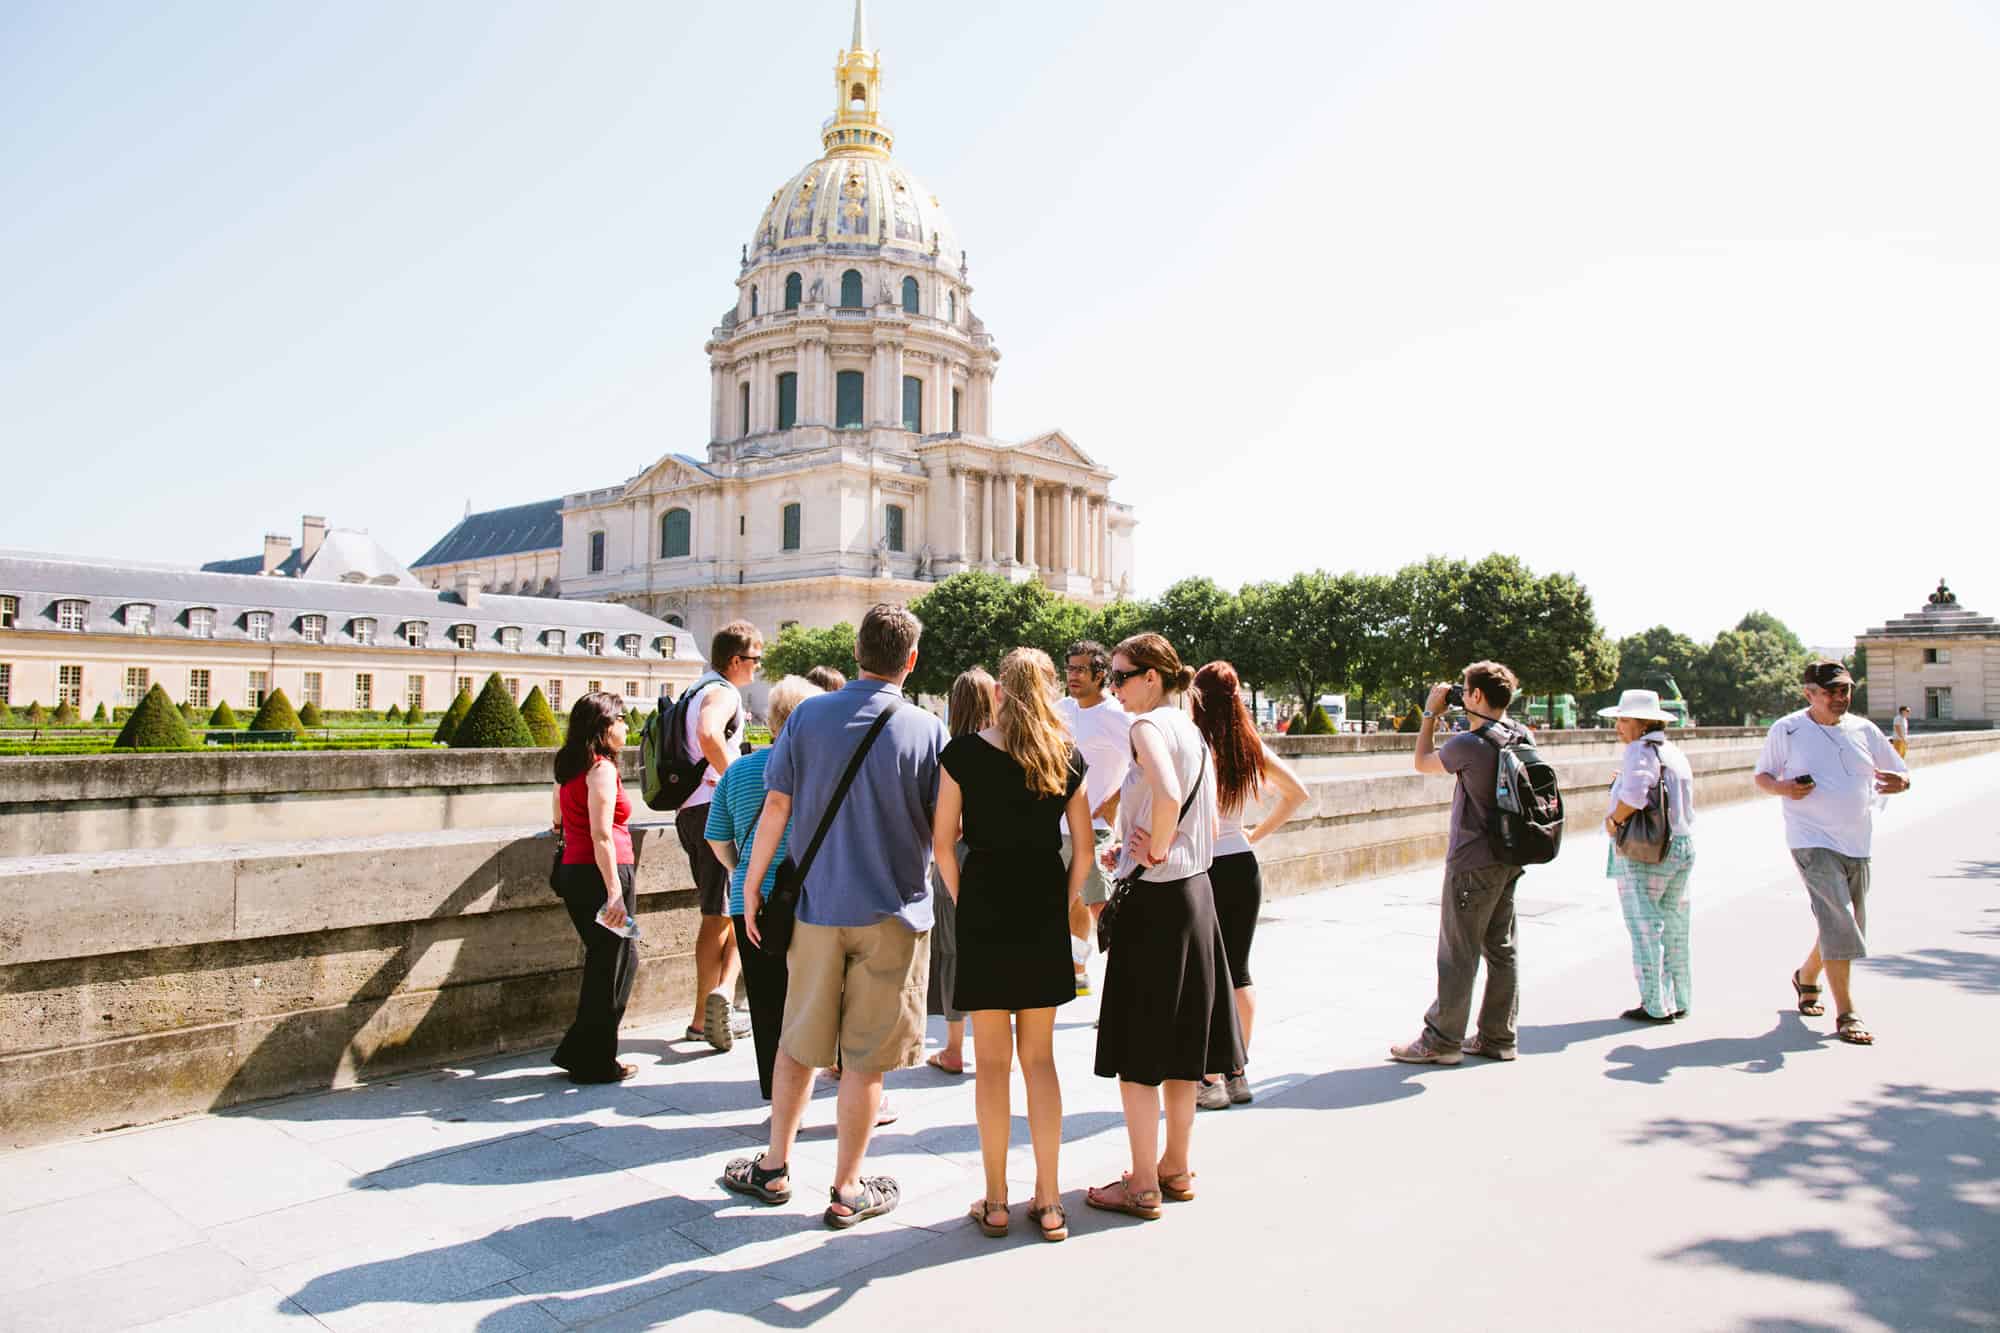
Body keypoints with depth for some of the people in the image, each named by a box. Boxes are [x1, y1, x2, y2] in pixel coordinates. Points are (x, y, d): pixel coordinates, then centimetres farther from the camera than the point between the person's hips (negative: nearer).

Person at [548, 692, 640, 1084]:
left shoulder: (569, 766, 15)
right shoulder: (602, 769, -13)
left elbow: (560, 820, 31)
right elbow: (601, 836, -20)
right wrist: (615, 893, -22)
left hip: (574, 871, 9)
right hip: (601, 873, -9)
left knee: (622, 958, 18)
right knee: (610, 968, 1)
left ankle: (579, 1052, 24)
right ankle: (595, 1063, 10)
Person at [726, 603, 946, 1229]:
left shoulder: (809, 715, -3)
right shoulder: (926, 730, -9)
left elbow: (776, 806, -3)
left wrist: (752, 884, 6)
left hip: (817, 907, 2)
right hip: (893, 916, -2)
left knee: (798, 1043, 17)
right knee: (865, 1057, 7)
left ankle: (774, 1167, 30)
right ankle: (848, 1190, 19)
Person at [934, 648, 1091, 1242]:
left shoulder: (964, 752, -5)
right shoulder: (1066, 757, 2)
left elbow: (942, 842, -5)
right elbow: (1084, 846, 3)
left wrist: (962, 900, 6)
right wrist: (1062, 902, 12)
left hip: (984, 907, -2)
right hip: (1044, 911, 2)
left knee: (992, 1060, 7)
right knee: (1039, 1056, 13)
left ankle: (995, 1202, 17)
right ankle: (1048, 1200, 18)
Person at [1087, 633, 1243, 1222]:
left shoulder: (1148, 725, -14)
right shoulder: (1192, 732, 12)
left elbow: (1168, 797, -34)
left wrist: (1154, 851, -18)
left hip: (1153, 900, -9)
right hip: (1196, 892, 9)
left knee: (1137, 1048, 2)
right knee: (1179, 1038, 17)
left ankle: (1143, 1185, 11)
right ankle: (1176, 1167, 28)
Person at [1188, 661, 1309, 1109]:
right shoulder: (1251, 746, 5)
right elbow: (1297, 793, 15)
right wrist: (1258, 834, 15)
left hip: (1205, 870, -6)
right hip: (1244, 866, 6)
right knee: (1238, 972, 15)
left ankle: (1211, 1080, 10)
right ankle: (1237, 1074, 25)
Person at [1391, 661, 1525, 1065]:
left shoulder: (1468, 744, -19)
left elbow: (1422, 762, -3)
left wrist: (1431, 714, 4)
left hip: (1473, 864, -8)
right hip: (1509, 860, 8)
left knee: (1458, 955, 0)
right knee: (1500, 949, 13)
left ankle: (1442, 1040, 9)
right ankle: (1498, 1037, 21)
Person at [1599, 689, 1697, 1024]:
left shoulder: (1640, 750, -14)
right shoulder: (1675, 752, 13)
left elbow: (1635, 795, -30)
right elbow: (1679, 802, 17)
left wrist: (1613, 820, -13)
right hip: (1683, 846, 9)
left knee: (1645, 929, -1)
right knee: (1674, 928, 16)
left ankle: (1656, 1006, 3)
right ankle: (1680, 1001, 25)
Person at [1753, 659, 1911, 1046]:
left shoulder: (1864, 730, 8)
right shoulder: (1787, 730, -3)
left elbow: (1901, 773, 14)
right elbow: (1761, 777, 5)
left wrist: (1900, 781, -11)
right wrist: (1783, 788, -17)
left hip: (1858, 844, 6)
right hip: (1813, 842, -5)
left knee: (1847, 927, 15)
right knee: (1838, 922, -15)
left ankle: (1806, 977, 41)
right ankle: (1846, 1015, -10)